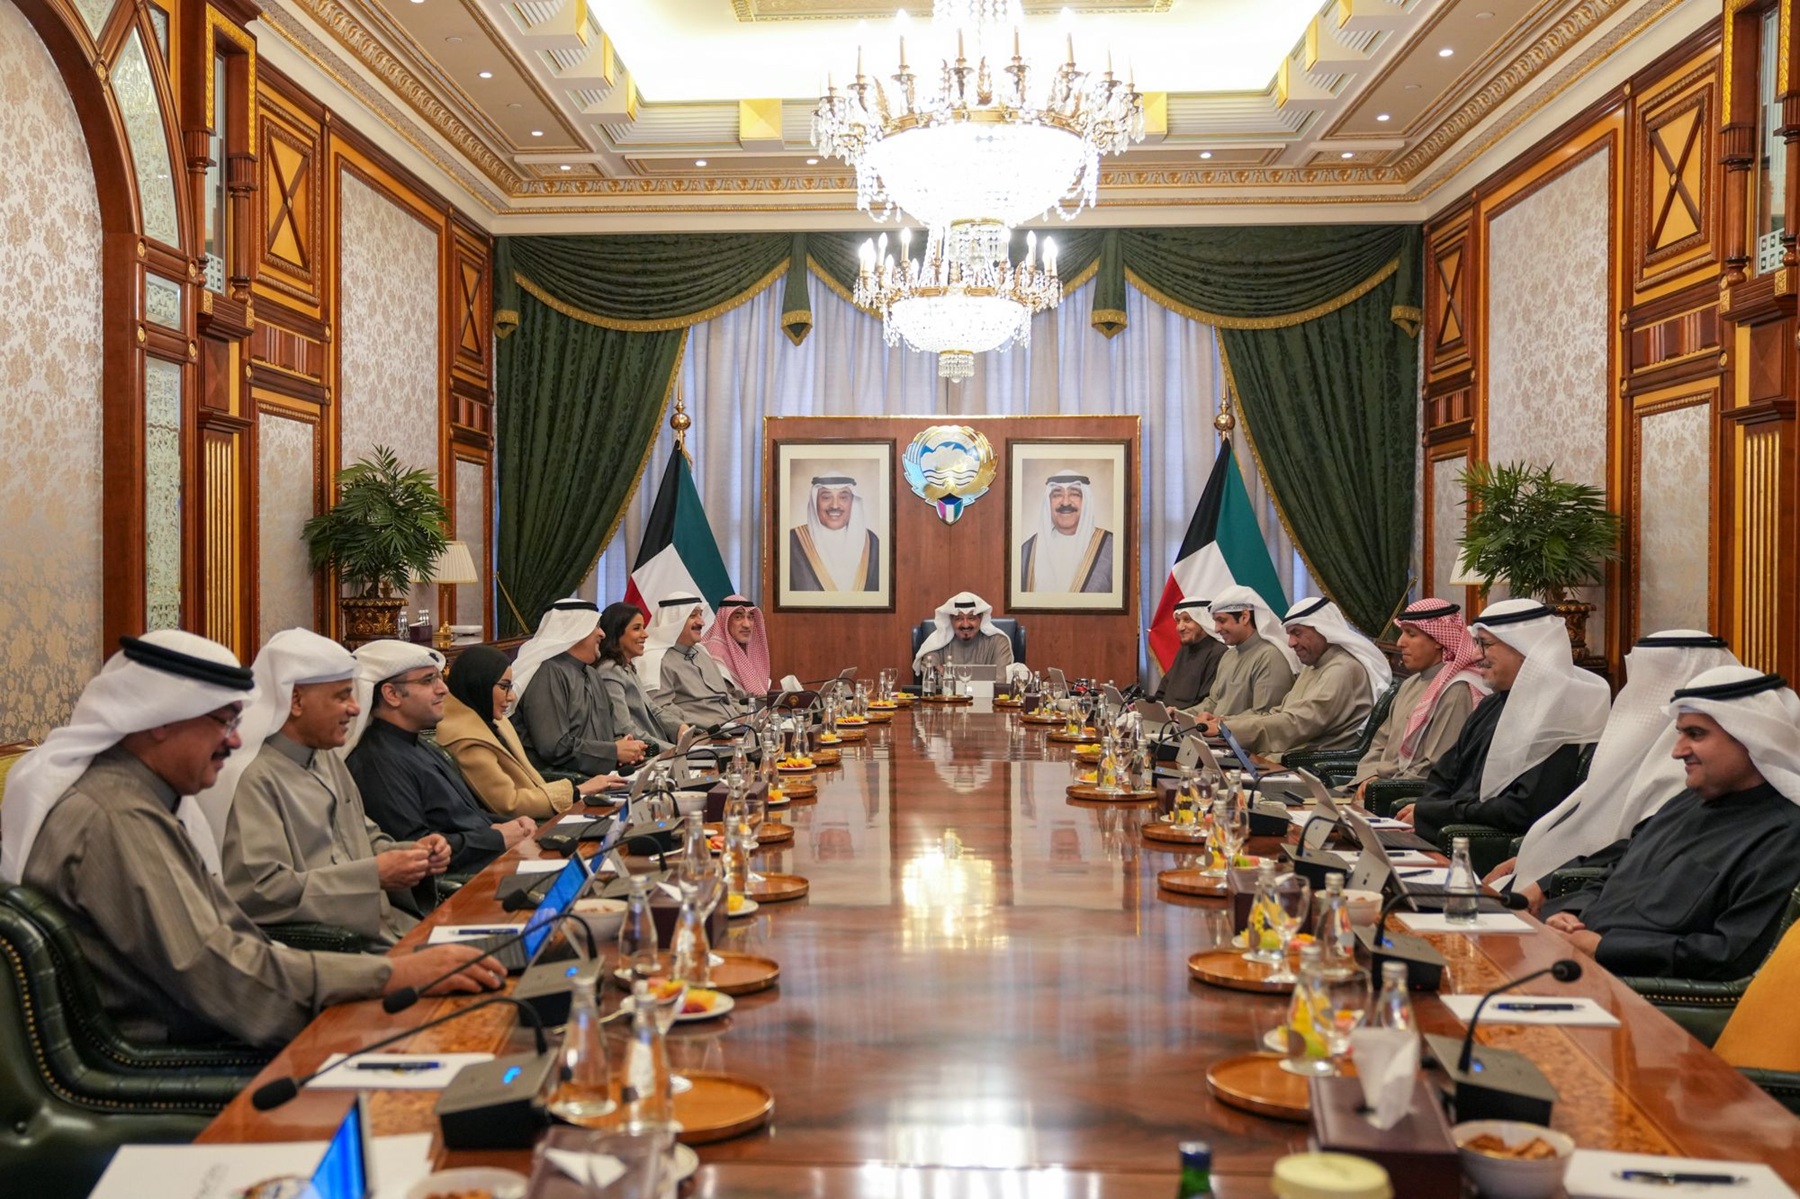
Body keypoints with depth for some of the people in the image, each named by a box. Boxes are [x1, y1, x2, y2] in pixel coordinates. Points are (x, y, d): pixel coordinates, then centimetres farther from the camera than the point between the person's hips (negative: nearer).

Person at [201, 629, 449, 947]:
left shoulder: (329, 760, 16)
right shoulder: (252, 779, -13)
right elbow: (261, 891, -20)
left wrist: (414, 853, 1)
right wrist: (374, 875, -19)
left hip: (381, 924, 9)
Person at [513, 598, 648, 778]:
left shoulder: (591, 673, 20)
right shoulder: (548, 674, -12)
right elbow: (554, 747, -20)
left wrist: (621, 742, 0)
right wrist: (614, 751, -15)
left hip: (598, 774, 9)